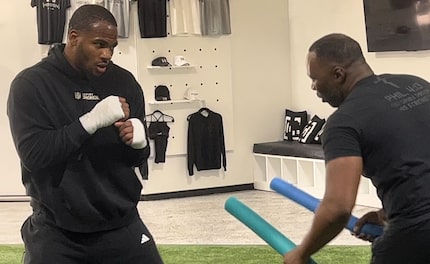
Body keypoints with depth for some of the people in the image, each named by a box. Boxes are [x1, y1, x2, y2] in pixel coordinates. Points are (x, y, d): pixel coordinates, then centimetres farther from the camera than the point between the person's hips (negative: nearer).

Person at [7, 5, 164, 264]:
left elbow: (139, 158, 8)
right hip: (56, 230, -3)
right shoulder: (31, 84, -9)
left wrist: (138, 142, -15)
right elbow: (34, 155, -19)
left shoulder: (124, 82, 2)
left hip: (121, 223, 3)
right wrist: (92, 121, -25)